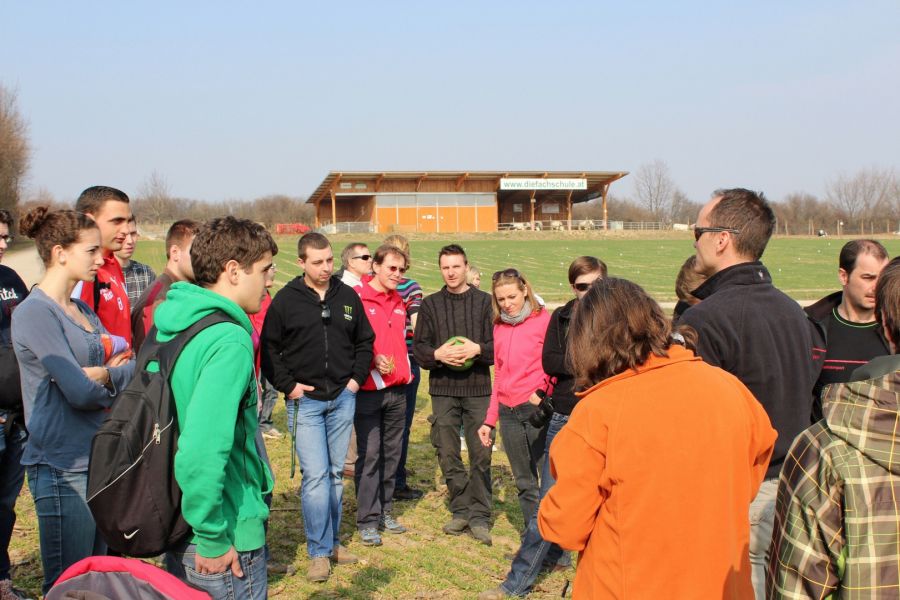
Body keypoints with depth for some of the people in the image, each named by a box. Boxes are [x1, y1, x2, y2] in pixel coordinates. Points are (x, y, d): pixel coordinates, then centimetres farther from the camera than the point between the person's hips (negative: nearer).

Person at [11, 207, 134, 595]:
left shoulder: (82, 309, 12)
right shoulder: (34, 312, -13)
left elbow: (133, 365, 4)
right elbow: (80, 392, -19)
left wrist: (101, 375, -15)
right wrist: (116, 376, 0)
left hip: (100, 460, 8)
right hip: (63, 469, -8)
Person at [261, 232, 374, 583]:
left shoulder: (348, 297, 6)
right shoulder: (285, 300, -4)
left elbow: (365, 341, 14)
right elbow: (270, 348, -1)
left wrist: (357, 377, 4)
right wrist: (287, 385, -7)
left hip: (342, 399, 4)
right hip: (305, 401, -3)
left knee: (335, 473, 12)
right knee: (315, 475, -7)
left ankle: (332, 540, 26)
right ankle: (319, 551, 5)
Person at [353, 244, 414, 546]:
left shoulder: (398, 302, 13)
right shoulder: (356, 298, -10)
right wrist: (372, 361, -19)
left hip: (397, 389, 7)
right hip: (368, 391, -7)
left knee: (392, 453, 11)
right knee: (369, 455, -2)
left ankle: (384, 512, 23)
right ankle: (367, 521, 7)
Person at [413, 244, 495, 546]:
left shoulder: (485, 301, 4)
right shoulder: (430, 304, 10)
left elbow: (499, 344, 0)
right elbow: (418, 347, 6)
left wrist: (478, 349, -18)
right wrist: (437, 354, -13)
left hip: (478, 388, -2)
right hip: (443, 388, 2)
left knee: (481, 454, -1)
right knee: (448, 454, 6)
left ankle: (479, 516, 9)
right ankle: (460, 511, 20)